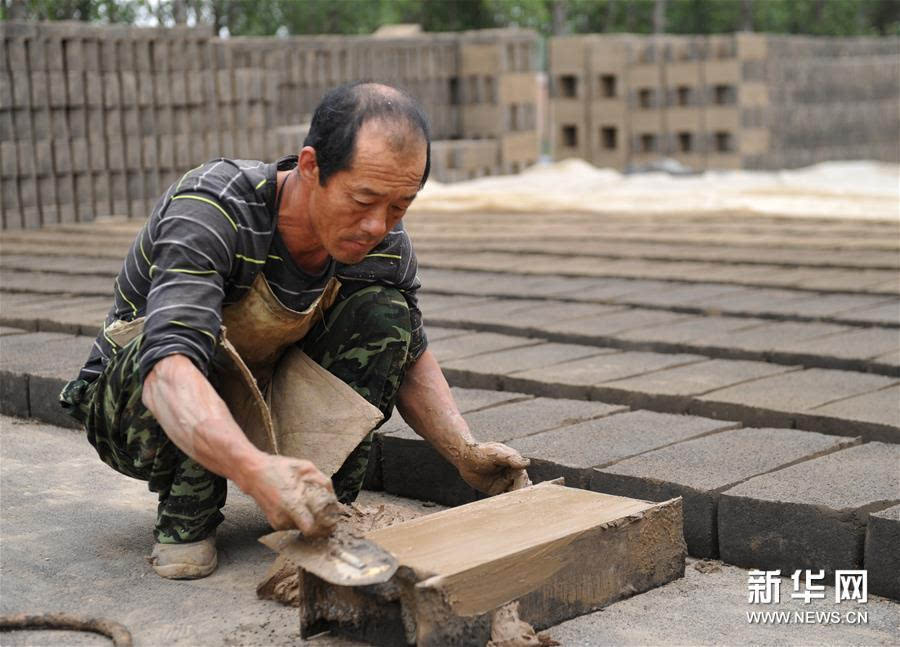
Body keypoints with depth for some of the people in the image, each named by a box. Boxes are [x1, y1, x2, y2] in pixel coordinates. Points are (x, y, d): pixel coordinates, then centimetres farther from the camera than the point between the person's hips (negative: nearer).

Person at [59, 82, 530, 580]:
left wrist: (465, 452, -13)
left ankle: (323, 510, -8)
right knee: (200, 329, -36)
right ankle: (186, 520, -13)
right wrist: (257, 471, -64)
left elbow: (410, 357, 3)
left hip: (256, 410, 5)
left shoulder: (385, 243, -15)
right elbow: (168, 370, -47)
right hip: (137, 405, -4)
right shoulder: (212, 209, -33)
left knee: (384, 313, -15)